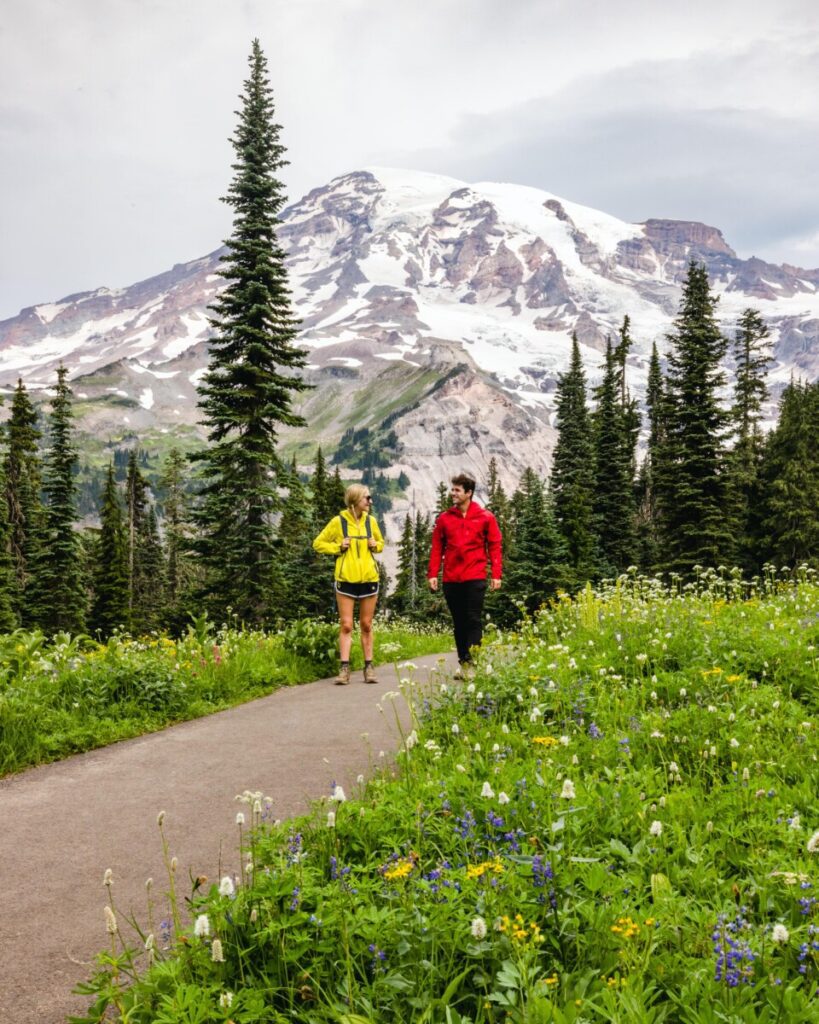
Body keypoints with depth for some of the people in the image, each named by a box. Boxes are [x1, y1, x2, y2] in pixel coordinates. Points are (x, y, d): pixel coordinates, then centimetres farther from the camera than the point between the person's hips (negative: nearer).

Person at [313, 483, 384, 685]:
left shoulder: (371, 521, 6)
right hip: (346, 579, -3)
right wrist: (338, 547, -10)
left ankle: (369, 667, 14)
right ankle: (344, 668, -2)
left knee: (366, 625, 8)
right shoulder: (338, 521, -4)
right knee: (346, 625, -3)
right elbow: (318, 543, 3)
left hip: (369, 579, 3)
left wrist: (375, 545, -1)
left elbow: (380, 542, 21)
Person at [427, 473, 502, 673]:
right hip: (451, 579, 3)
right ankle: (463, 662, 14)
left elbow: (494, 546, 1)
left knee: (474, 620, -4)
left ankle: (472, 662, -5)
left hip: (475, 578, -3)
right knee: (458, 622, 8)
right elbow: (437, 548, 8)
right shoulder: (444, 518, 7)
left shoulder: (485, 517, 1)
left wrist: (496, 574, -6)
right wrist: (432, 574, 1)